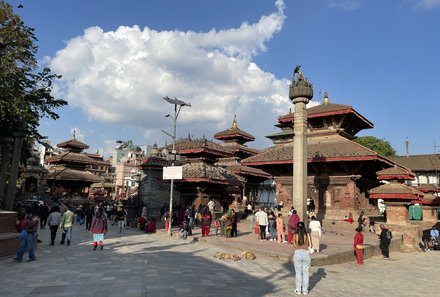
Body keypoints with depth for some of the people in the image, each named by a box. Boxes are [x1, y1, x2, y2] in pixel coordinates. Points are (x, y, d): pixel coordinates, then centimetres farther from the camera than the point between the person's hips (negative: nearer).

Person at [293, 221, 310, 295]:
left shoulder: (295, 235, -5)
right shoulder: (306, 235, -4)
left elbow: (295, 245, 1)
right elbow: (307, 245, 3)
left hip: (297, 253, 0)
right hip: (306, 254, 0)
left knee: (298, 273, 11)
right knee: (305, 273, 12)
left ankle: (298, 290, 18)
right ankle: (305, 290, 18)